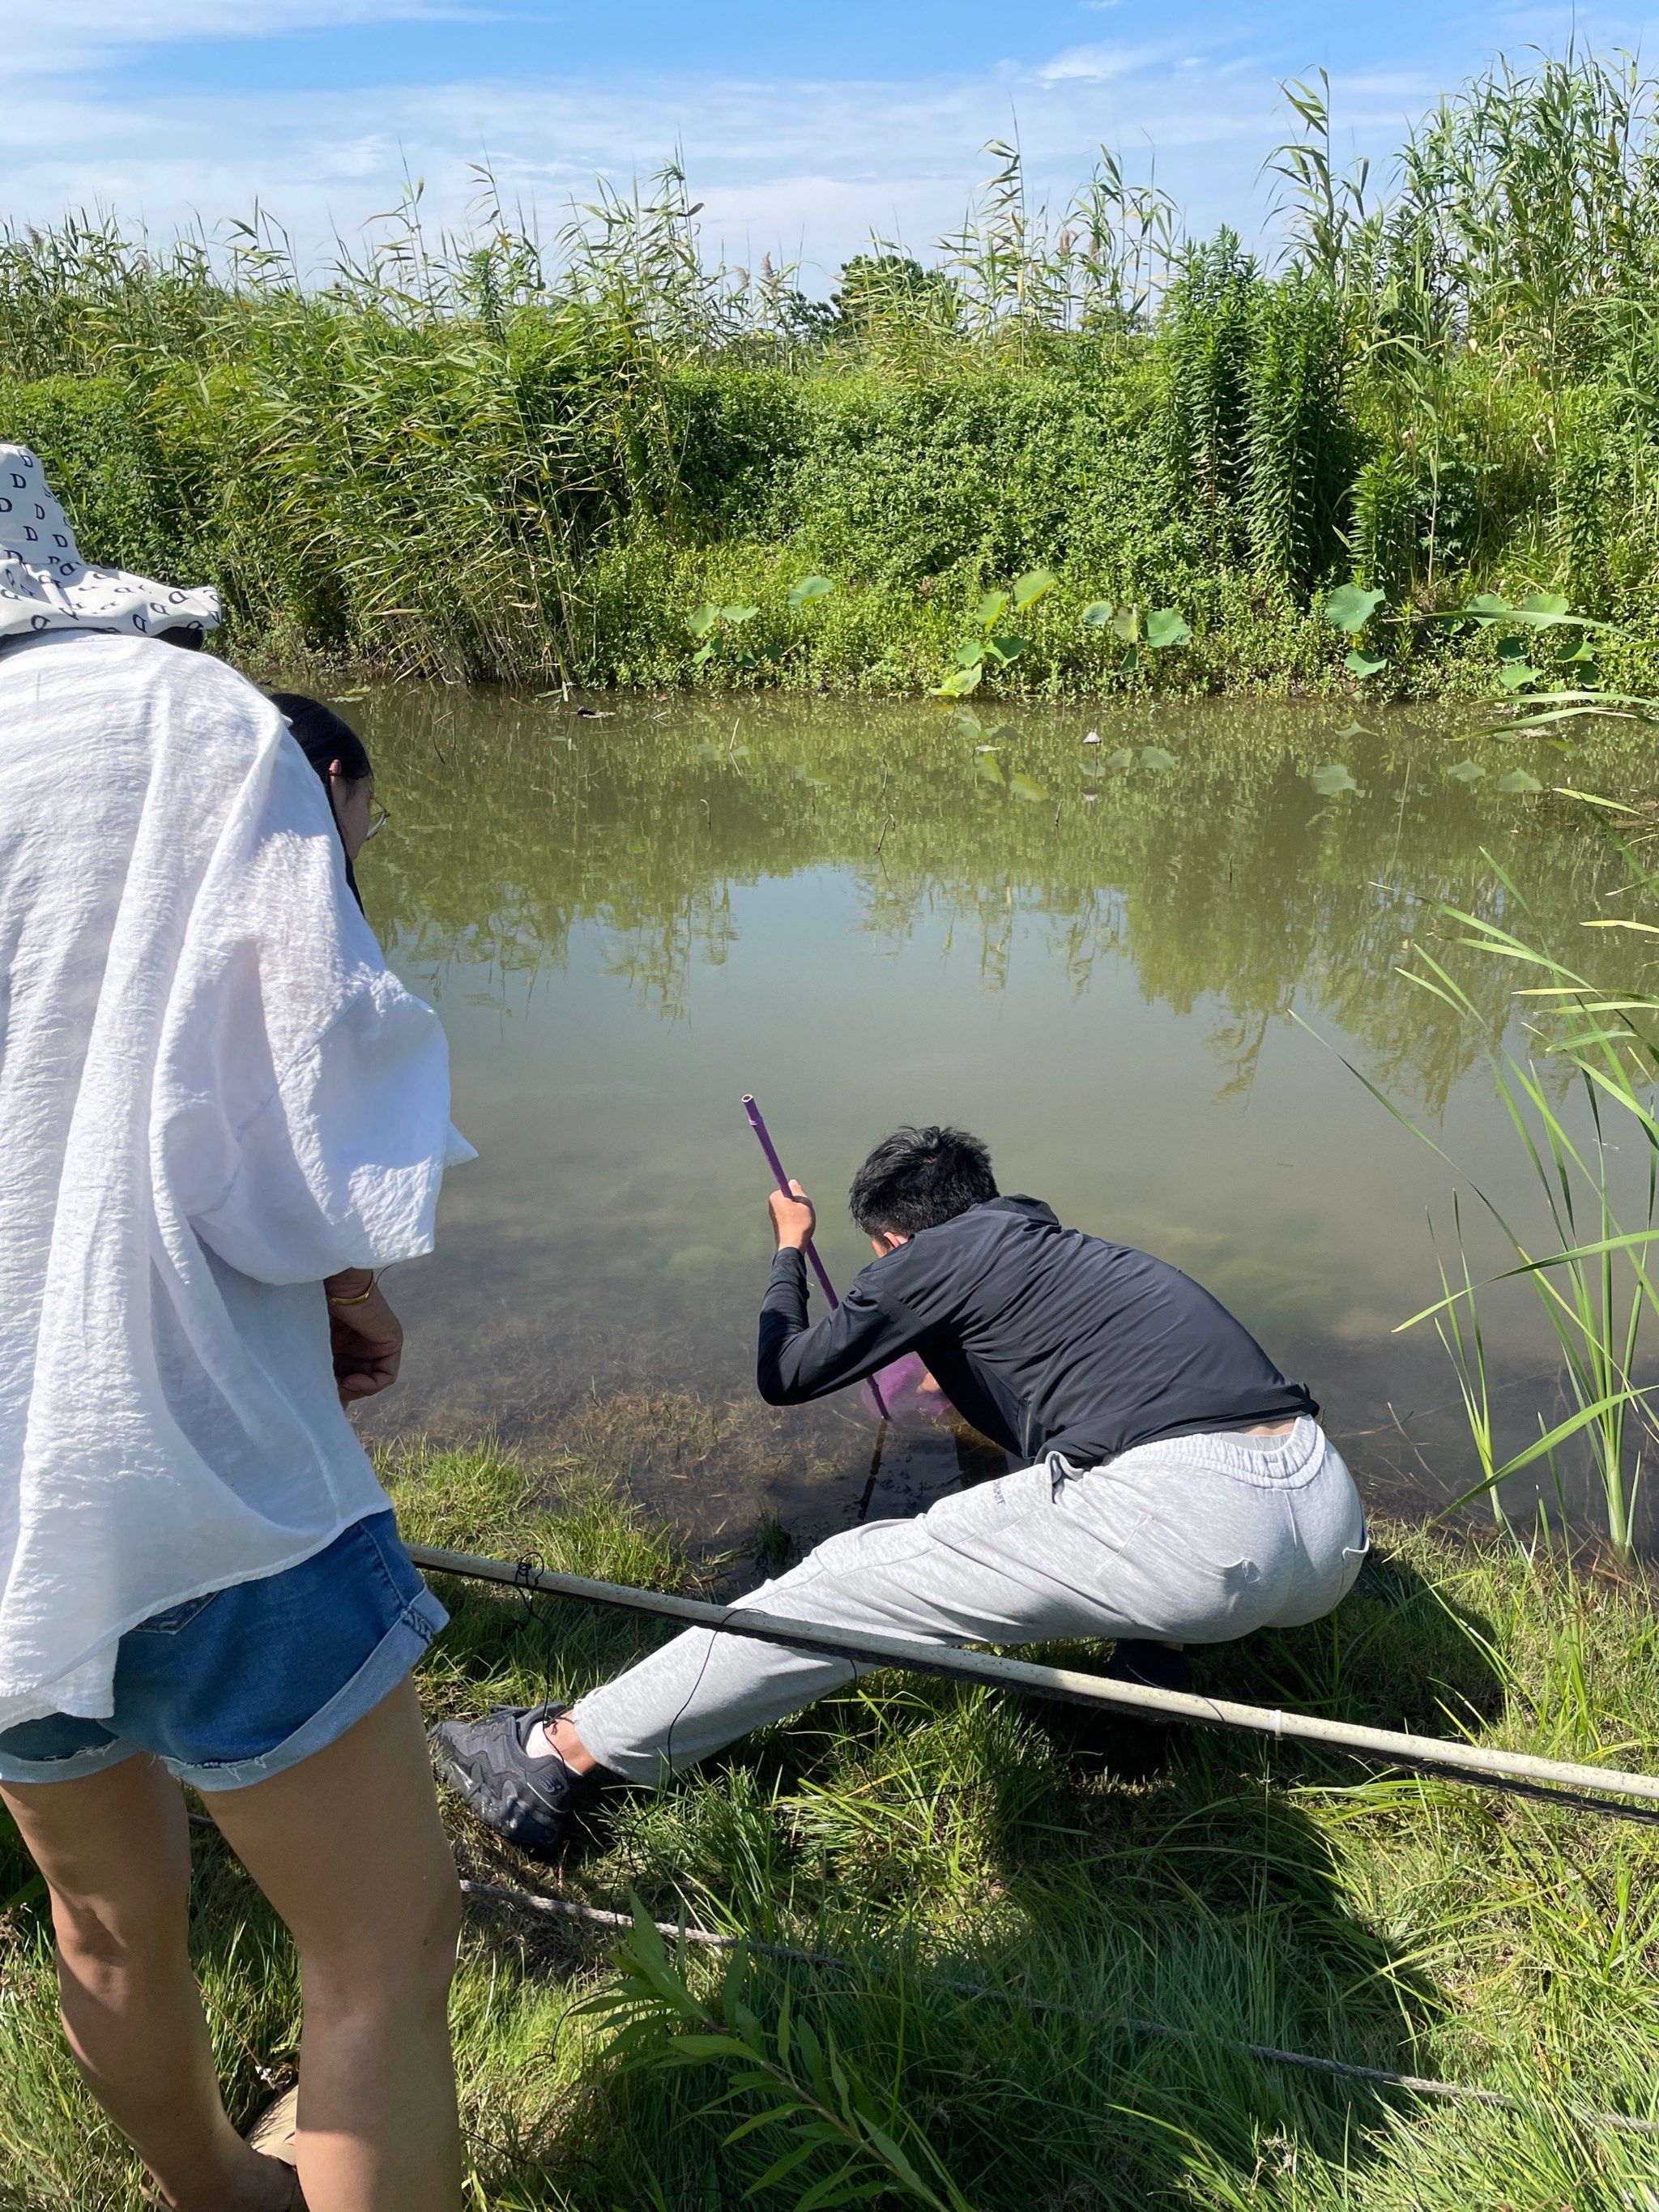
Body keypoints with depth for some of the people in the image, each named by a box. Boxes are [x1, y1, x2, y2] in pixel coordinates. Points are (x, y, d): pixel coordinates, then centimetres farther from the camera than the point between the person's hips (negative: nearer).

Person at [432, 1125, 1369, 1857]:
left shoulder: (935, 1255, 8)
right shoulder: (1072, 1249, 29)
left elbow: (785, 1377, 19)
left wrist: (790, 1249, 35)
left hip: (1184, 1521, -7)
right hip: (1337, 1530, 8)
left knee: (850, 1584, 2)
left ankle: (564, 1751, 7)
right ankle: (1154, 1646, 21)